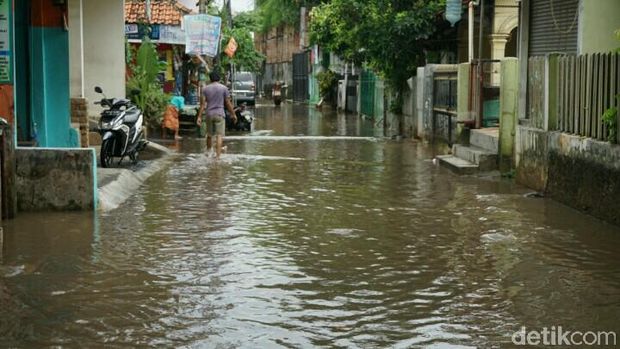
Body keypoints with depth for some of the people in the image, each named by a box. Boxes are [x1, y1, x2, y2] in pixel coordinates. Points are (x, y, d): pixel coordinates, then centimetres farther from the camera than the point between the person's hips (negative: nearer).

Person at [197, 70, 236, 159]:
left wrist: (199, 117, 0)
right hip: (220, 114, -3)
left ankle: (208, 152, 28)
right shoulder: (223, 88, -2)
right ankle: (218, 155, -13)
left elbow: (202, 104, 0)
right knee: (219, 135, -5)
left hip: (209, 114, 3)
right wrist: (233, 114, 8)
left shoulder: (205, 89, 4)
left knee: (209, 135, 18)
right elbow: (228, 103, -1)